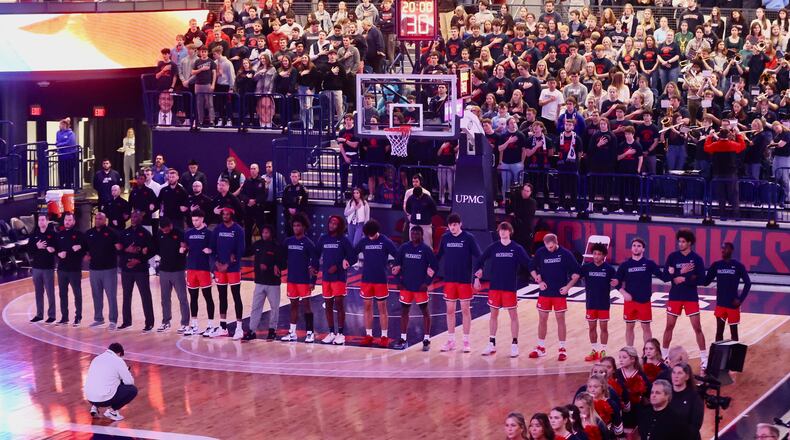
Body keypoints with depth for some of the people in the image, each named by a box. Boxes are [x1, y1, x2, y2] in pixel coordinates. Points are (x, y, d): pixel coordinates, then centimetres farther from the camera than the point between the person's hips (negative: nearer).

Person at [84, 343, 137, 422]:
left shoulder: (97, 358, 16)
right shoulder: (118, 360, -3)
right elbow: (129, 382, 2)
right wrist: (128, 374, 24)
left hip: (90, 398, 7)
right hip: (104, 398, -7)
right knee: (132, 390, 9)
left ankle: (94, 406, 15)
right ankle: (112, 411, 3)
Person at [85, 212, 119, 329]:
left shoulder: (111, 232, -4)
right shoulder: (89, 233, 10)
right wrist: (86, 255, 3)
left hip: (109, 268, -5)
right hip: (94, 268, 5)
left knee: (111, 295, -4)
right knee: (97, 295, 11)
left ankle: (113, 321, 0)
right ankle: (98, 318, 21)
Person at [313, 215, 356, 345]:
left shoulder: (343, 240, -5)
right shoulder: (323, 239, 7)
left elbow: (353, 258, -7)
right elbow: (316, 254, 15)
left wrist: (338, 266, -13)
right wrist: (315, 267, 1)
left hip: (339, 277, -4)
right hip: (326, 277, 4)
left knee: (339, 304, -5)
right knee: (328, 305, 8)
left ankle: (341, 334, 2)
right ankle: (331, 333, 17)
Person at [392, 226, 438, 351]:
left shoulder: (426, 249, -6)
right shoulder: (404, 247, 4)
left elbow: (434, 266, -5)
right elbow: (397, 264, 11)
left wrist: (427, 282, -10)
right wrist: (399, 279, 4)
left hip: (420, 286, -4)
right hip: (406, 285, 4)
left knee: (425, 311, 2)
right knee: (404, 311, 7)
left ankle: (426, 339, 7)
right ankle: (403, 339, 15)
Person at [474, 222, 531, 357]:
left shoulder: (517, 248, -4)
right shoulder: (493, 247, 2)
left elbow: (528, 264, -5)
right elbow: (480, 261, 10)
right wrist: (477, 277, 5)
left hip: (510, 287, -2)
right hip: (494, 286, 2)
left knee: (513, 315, 1)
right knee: (493, 314, 8)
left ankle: (515, 345, 8)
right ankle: (492, 344, 16)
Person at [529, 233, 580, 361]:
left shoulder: (565, 254, -9)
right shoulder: (540, 253, -2)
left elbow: (576, 273, -3)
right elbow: (532, 268, 12)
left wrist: (568, 286, -11)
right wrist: (539, 281, -1)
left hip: (560, 293, -2)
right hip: (544, 292, 3)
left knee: (560, 319, 2)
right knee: (542, 319, 8)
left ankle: (562, 349, 9)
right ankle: (540, 348, 20)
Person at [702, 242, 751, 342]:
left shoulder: (738, 265, -7)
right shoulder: (716, 265, 3)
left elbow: (748, 283, -3)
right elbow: (706, 282, 5)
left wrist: (740, 299, -11)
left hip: (733, 304, -3)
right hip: (720, 304, 3)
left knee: (733, 332, 6)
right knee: (719, 331, 5)